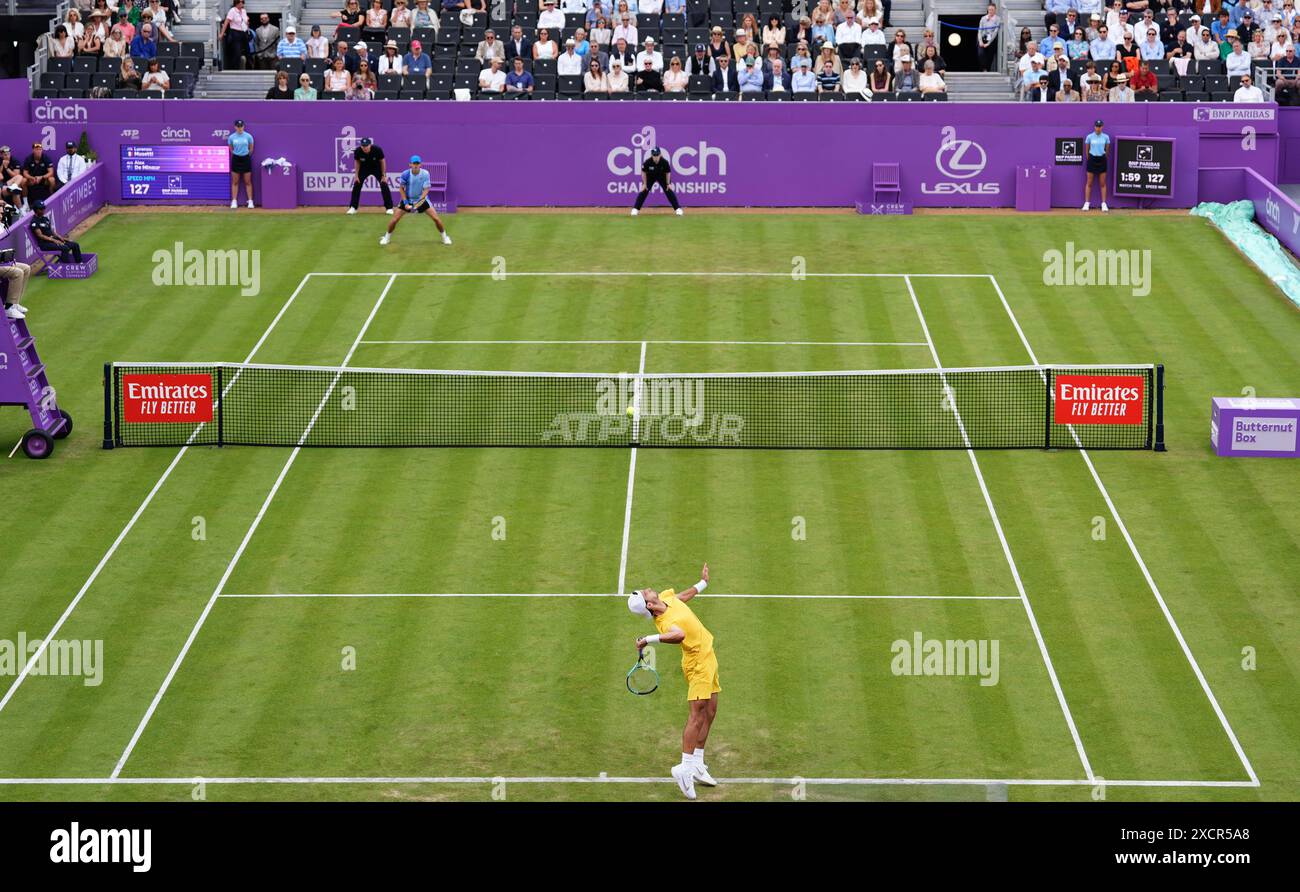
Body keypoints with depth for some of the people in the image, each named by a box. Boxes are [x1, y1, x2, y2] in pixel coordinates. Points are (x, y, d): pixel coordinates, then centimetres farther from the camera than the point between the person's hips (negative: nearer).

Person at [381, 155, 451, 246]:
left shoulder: (425, 174, -19)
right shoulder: (405, 174, -18)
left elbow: (426, 190, -17)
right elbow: (401, 188, -6)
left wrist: (418, 203, -27)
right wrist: (406, 203, -14)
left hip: (422, 199, 0)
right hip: (408, 199, 0)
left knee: (436, 218, -8)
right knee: (395, 219, -6)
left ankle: (444, 237, 13)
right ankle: (387, 237, 18)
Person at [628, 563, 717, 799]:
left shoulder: (666, 596, -1)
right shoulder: (665, 623, -28)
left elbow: (682, 597, 24)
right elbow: (679, 635, -52)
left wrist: (702, 583, 34)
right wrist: (650, 639, -55)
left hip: (707, 658, 9)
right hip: (698, 663, -9)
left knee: (709, 714, 11)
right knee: (698, 714, -15)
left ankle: (697, 765, 16)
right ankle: (685, 767, -18)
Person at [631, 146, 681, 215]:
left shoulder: (664, 162, -30)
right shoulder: (647, 162, -31)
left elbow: (668, 172, -13)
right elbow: (643, 172, -14)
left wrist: (668, 183, -11)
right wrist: (644, 183, -12)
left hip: (662, 177, 0)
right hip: (650, 177, 0)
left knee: (669, 191, -8)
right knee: (643, 191, -10)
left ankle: (677, 208, 0)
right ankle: (635, 209, -2)